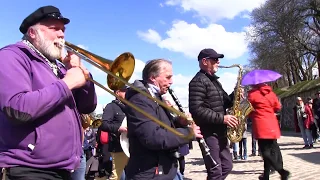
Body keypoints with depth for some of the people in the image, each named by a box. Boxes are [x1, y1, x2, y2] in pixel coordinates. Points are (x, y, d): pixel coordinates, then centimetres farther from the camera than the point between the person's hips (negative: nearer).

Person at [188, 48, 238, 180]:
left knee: (227, 166, 17)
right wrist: (222, 118, -22)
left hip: (220, 131, 10)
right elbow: (196, 110, -24)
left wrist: (234, 96, 0)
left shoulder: (214, 81, 18)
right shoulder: (198, 81, -14)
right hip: (208, 132, -10)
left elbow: (223, 103, 21)